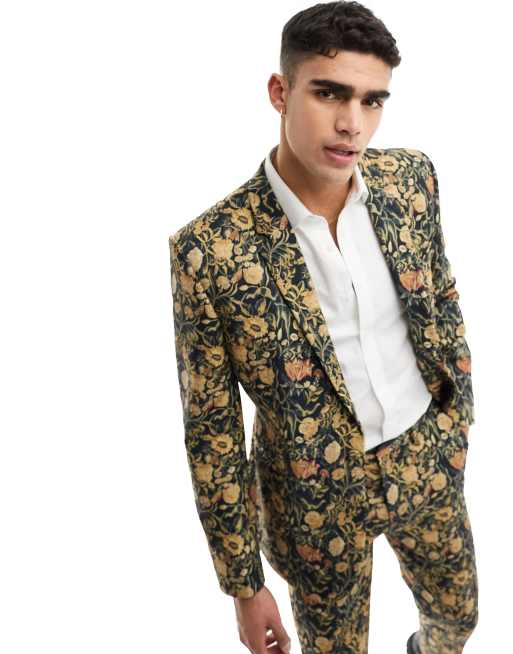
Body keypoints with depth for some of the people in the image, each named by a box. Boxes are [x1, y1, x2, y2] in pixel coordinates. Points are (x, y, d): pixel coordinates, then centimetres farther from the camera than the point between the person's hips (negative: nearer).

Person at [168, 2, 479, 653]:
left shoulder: (412, 176, -12)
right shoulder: (208, 251, -25)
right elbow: (211, 429, -15)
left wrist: (458, 415, 14)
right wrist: (244, 584, -7)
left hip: (428, 456, 4)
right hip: (319, 495, -3)